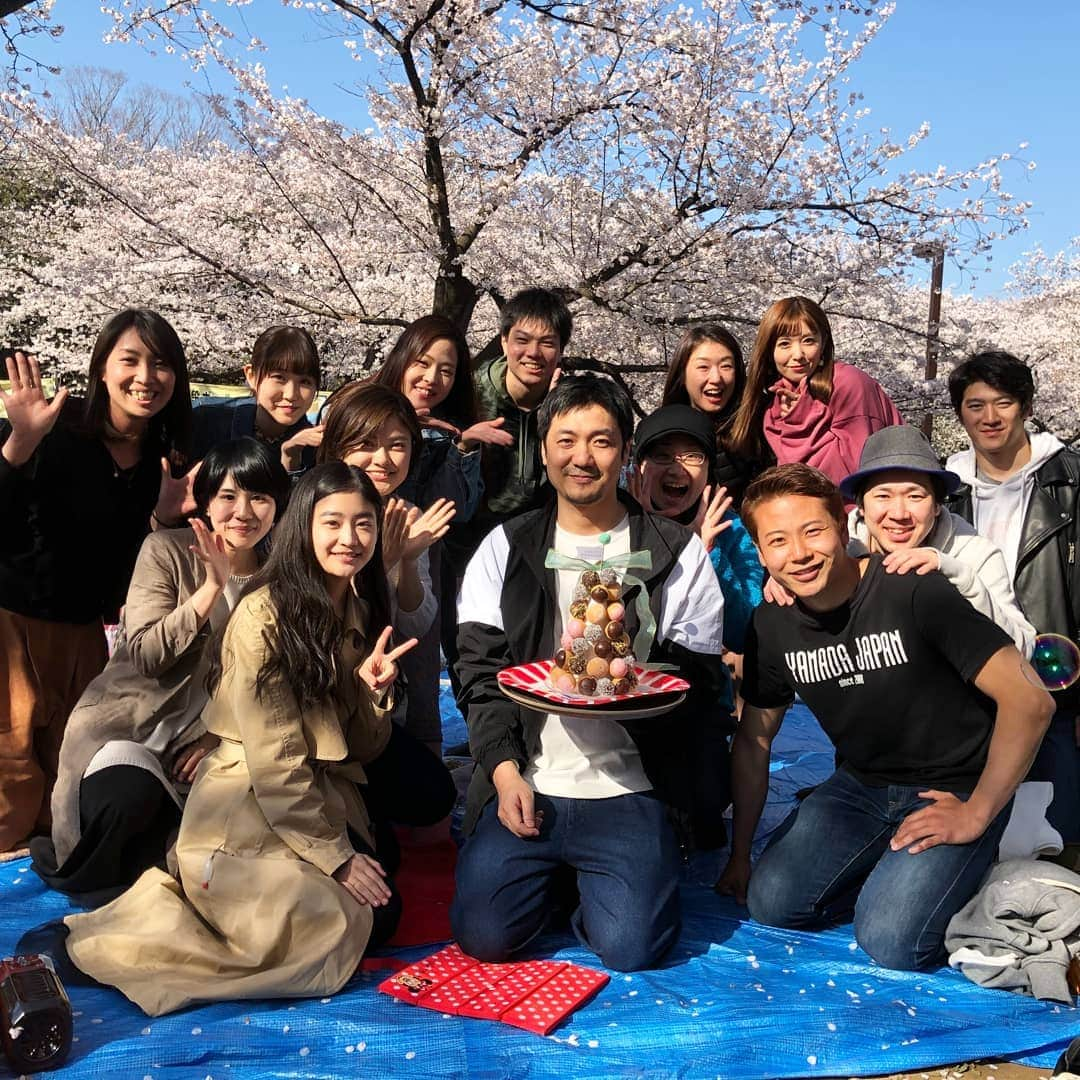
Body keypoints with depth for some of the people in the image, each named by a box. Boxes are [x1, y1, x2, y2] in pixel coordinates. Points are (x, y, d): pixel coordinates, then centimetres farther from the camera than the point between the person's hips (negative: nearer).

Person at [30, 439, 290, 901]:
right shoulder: (167, 550, -7)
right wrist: (212, 588, -24)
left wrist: (222, 734, -10)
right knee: (131, 795, -34)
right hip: (132, 720, -3)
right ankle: (81, 874, 2)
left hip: (209, 736, 4)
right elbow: (144, 654, -16)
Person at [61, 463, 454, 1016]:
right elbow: (274, 763, -19)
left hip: (323, 791, 8)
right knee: (349, 925, -19)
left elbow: (364, 748, 3)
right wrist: (334, 855, -16)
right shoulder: (264, 614, -19)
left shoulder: (361, 611, 5)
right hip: (251, 804, -8)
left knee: (380, 910, -6)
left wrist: (371, 691, -17)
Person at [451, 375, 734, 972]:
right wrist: (505, 771, -7)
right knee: (483, 935, -12)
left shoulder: (677, 553, 2)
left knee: (632, 946, -16)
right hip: (528, 784, 2)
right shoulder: (505, 548, 7)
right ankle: (555, 869, 18)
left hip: (628, 792, -1)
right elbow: (480, 671, 4)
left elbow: (701, 680, 1)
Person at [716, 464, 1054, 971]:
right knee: (769, 904, -10)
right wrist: (739, 855, 10)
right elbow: (753, 739, 8)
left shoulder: (914, 593, -24)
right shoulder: (771, 625, -5)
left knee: (889, 943, -20)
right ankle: (882, 871, 12)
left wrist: (976, 814, -17)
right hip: (862, 785, 5)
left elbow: (1028, 700, -23)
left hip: (955, 790, -5)